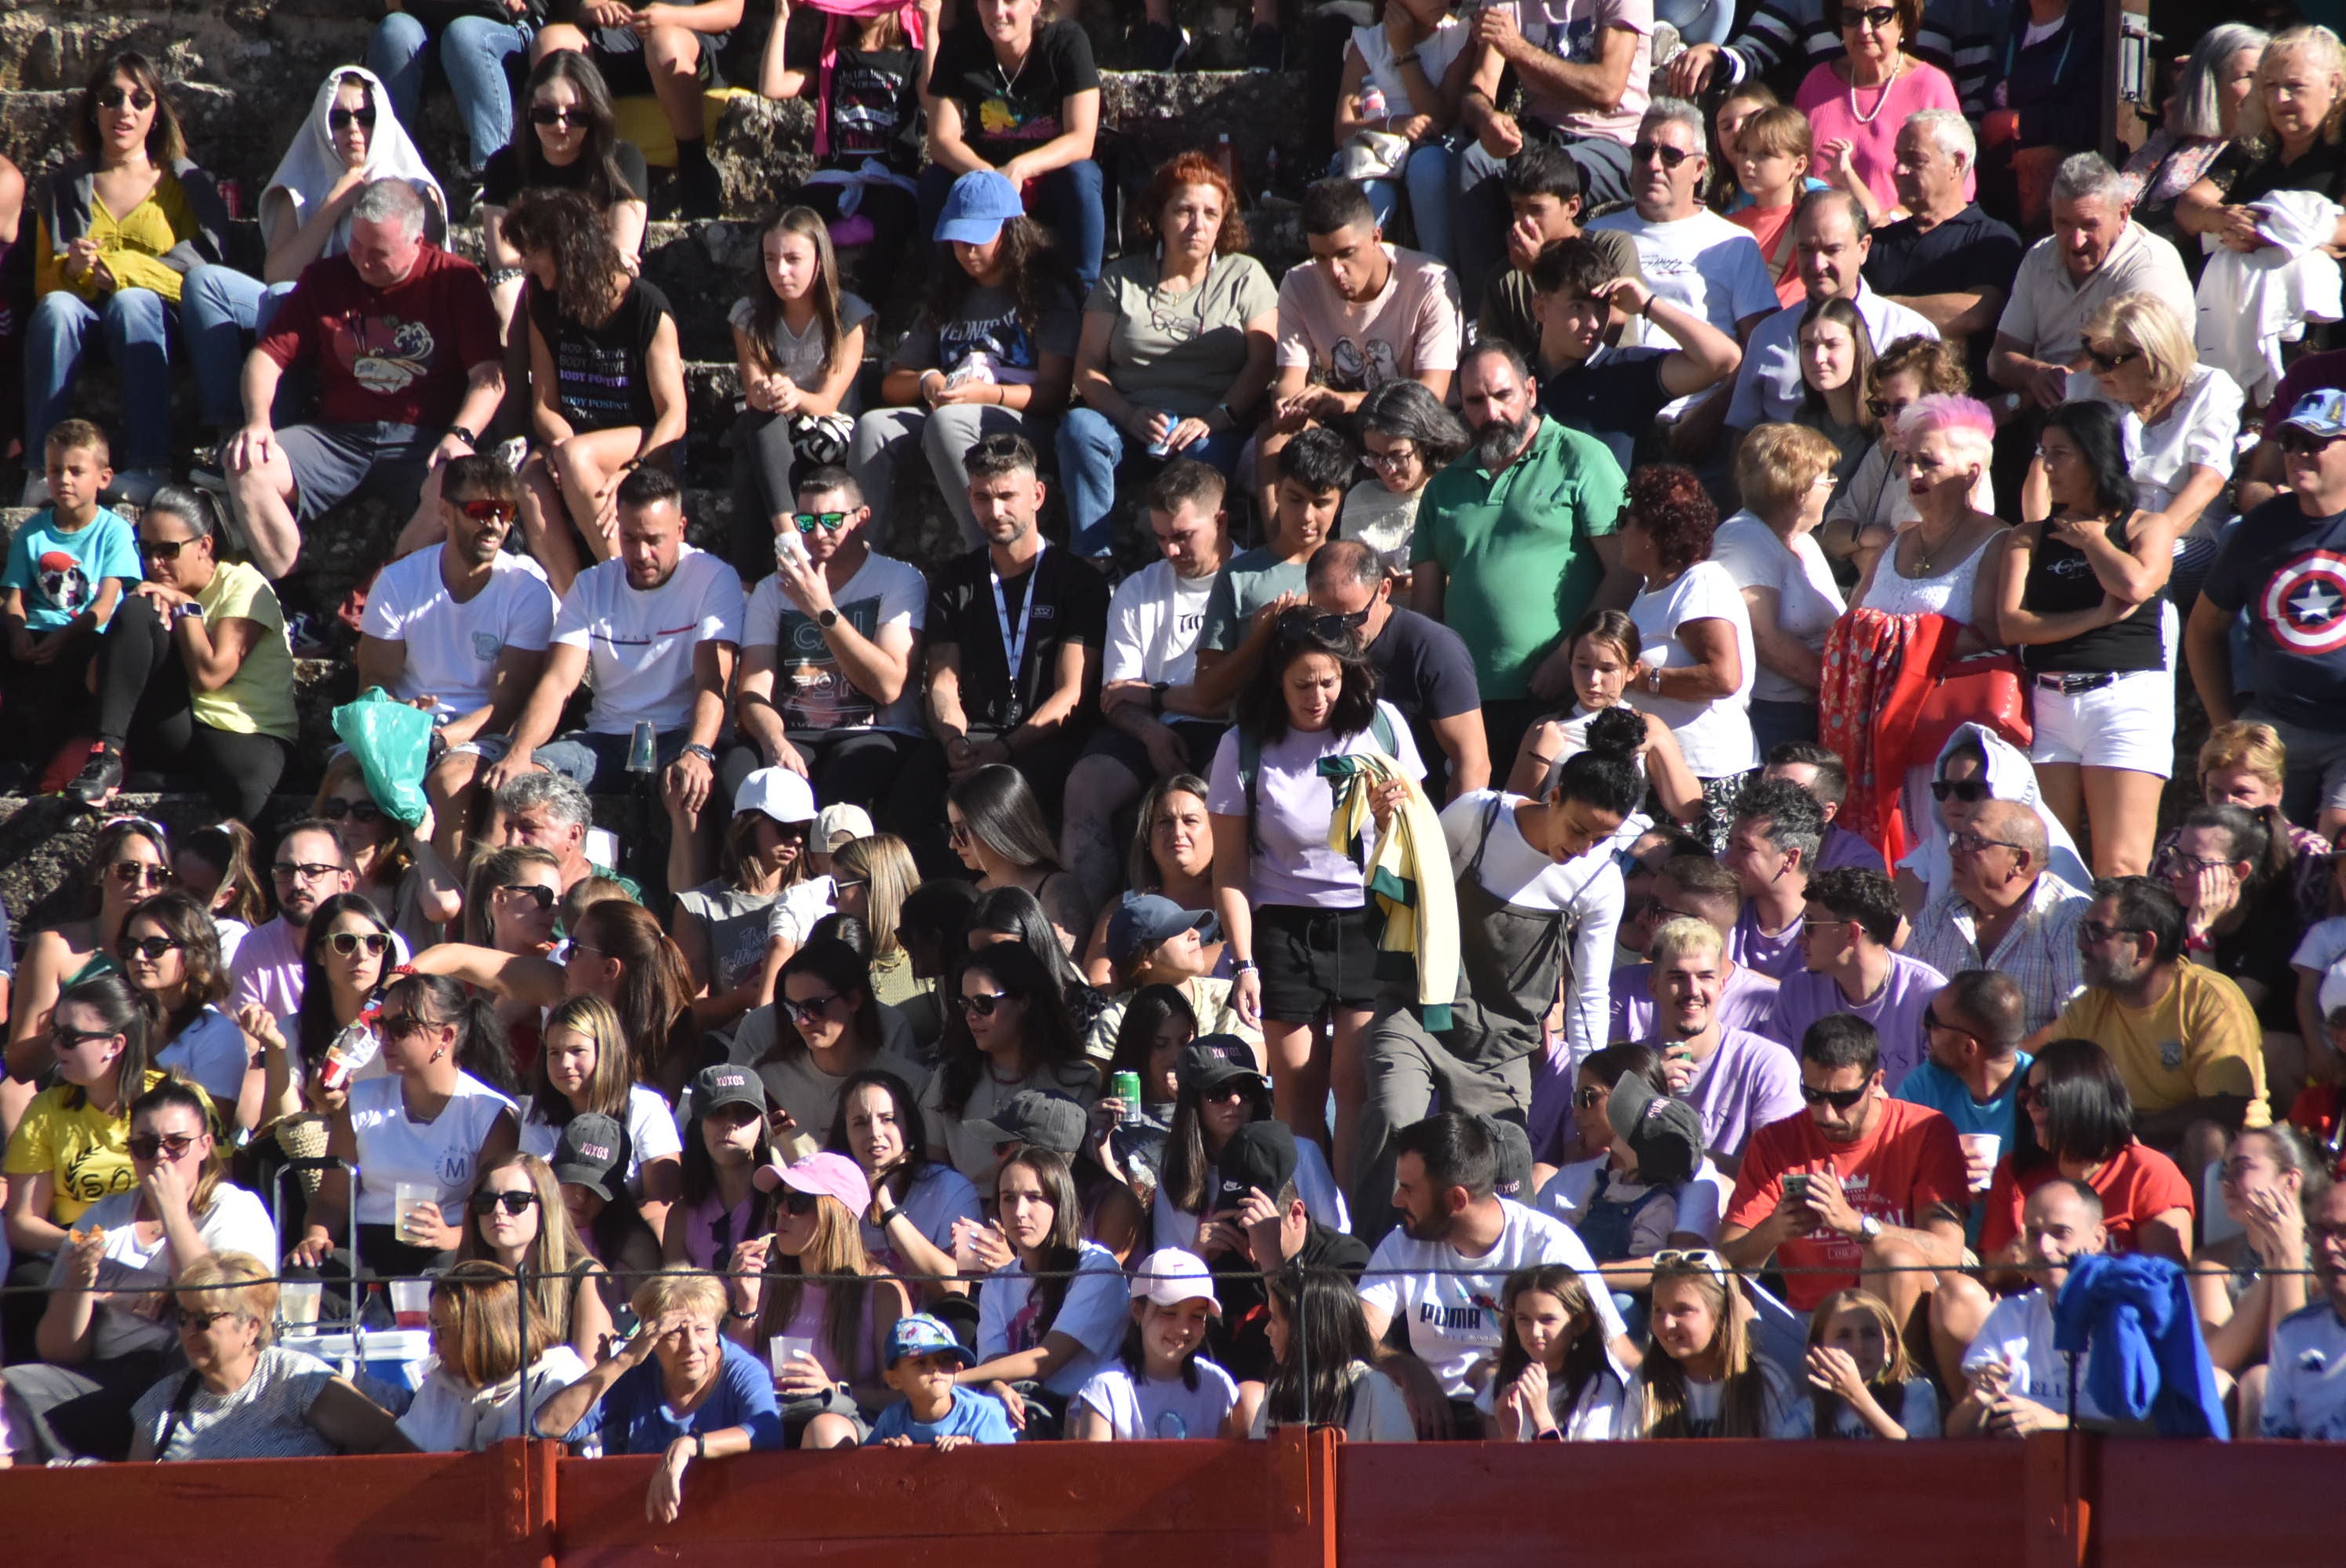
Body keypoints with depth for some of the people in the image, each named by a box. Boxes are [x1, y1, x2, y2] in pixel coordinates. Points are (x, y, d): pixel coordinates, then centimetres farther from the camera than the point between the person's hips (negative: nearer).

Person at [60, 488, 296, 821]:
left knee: (239, 803, -43)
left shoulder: (243, 587, -5)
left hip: (246, 735, -5)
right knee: (135, 612, -16)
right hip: (178, 728, 5)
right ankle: (107, 756, -24)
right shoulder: (162, 591, 13)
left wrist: (186, 607, -9)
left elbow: (209, 675, -19)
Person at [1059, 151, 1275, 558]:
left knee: (1201, 455, -38)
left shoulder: (1245, 276, 14)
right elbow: (1088, 369, 9)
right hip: (1130, 425, 2)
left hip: (1212, 431, -2)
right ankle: (1092, 566, -36)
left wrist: (1215, 418, -16)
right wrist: (1130, 416, -11)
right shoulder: (1120, 280, 18)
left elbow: (1261, 364, 2)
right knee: (1079, 426, -31)